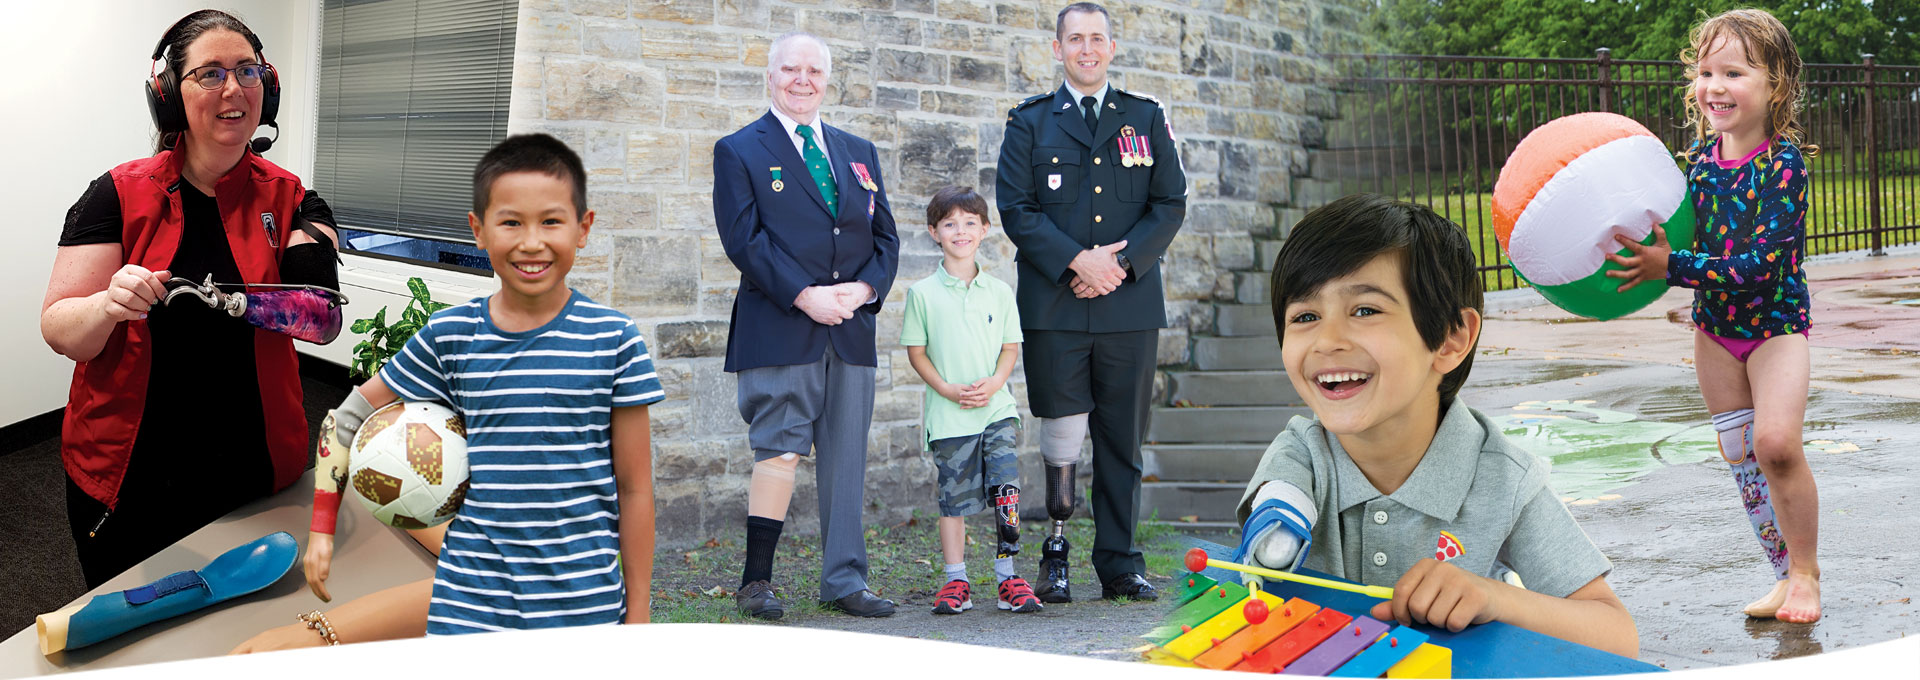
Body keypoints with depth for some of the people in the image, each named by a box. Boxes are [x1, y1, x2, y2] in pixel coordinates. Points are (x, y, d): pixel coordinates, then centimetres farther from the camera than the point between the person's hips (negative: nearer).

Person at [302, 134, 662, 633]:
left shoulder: (614, 341, -4)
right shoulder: (448, 336, 1)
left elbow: (634, 488, 0)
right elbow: (350, 415, 14)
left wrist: (637, 615, 2)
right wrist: (321, 526, 9)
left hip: (585, 608, -1)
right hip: (470, 605, 1)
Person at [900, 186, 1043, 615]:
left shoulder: (999, 291, 7)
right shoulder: (922, 293, 1)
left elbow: (1011, 346, 9)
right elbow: (915, 351, 2)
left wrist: (994, 381, -9)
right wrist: (946, 388, -11)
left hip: (997, 409, 1)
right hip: (948, 415, -1)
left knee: (1006, 493, -6)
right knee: (953, 498, 3)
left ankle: (1007, 578, 4)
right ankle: (956, 582, 14)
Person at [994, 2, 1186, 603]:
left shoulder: (1147, 119, 13)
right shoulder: (1029, 123, 8)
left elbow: (1170, 204, 6)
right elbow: (1016, 208, -1)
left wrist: (1121, 264, -8)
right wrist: (1078, 260, -13)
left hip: (1130, 303, 2)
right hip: (1054, 306, -2)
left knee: (1122, 439, 5)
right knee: (1062, 430, -4)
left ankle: (1119, 564, 11)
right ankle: (1056, 551, 12)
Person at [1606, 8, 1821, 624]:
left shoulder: (1784, 161, -21)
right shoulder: (1701, 152, -3)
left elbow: (1761, 262, -29)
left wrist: (1672, 268, -35)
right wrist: (1643, 252, -7)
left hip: (1777, 319, -6)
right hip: (1714, 325, 6)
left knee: (1776, 442, -20)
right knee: (1740, 456, 8)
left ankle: (1806, 570, -1)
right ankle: (1786, 574, 22)